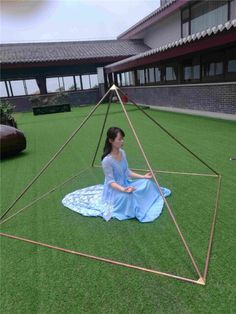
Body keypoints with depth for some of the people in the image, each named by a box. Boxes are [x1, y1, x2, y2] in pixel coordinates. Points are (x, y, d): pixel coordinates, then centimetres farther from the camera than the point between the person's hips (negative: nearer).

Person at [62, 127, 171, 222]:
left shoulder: (122, 153, -4)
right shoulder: (107, 160, -27)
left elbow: (127, 172, 5)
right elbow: (111, 182, -24)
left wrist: (143, 176, -1)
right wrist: (123, 190, -39)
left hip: (125, 184, 7)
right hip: (114, 189, -7)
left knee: (147, 182, -3)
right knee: (126, 196, -36)